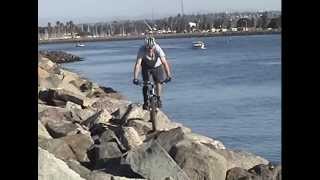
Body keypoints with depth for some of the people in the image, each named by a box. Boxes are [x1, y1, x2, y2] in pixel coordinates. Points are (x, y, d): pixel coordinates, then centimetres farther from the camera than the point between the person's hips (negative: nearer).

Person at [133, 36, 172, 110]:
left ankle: (158, 99, 15)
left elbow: (164, 62, -40)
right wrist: (135, 78, -48)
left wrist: (168, 75, -49)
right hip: (146, 66, 0)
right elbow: (137, 64, -39)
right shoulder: (142, 50, -35)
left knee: (158, 82, -7)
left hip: (157, 66, 0)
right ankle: (145, 102, 1)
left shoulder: (157, 49, -35)